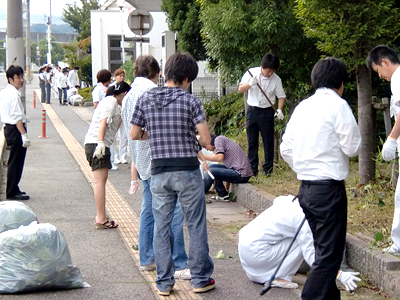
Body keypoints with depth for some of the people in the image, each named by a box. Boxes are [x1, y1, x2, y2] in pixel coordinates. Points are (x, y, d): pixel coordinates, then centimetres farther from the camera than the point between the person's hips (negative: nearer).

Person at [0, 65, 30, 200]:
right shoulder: (14, 95, -18)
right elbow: (17, 117, -23)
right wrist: (24, 135, -23)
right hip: (16, 130, -10)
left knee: (14, 162, 18)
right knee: (16, 162, -3)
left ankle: (12, 190, 26)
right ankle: (12, 192, 2)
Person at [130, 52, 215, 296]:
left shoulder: (146, 99, 3)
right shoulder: (190, 101, -7)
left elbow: (135, 134, 8)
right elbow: (206, 139, -12)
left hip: (159, 171, 3)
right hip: (188, 170, -3)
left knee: (161, 226, 10)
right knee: (196, 225, 9)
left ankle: (164, 282, 14)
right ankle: (200, 279, 16)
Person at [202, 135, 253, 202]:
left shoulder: (218, 139, -4)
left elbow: (220, 158, -20)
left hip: (241, 174, -10)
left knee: (211, 171, -12)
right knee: (212, 167, 13)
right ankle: (223, 196, 12)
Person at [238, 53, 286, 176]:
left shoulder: (276, 79, -5)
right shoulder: (252, 73, -4)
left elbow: (281, 96, 3)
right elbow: (240, 89, -4)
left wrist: (279, 109, -15)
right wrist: (250, 84, -24)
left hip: (267, 111, -1)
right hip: (252, 110, 1)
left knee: (268, 140, 1)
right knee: (251, 140, 5)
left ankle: (268, 168, 11)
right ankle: (252, 168, 13)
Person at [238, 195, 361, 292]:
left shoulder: (290, 200, 11)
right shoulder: (304, 215, -13)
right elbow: (310, 254, -17)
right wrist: (340, 275, -20)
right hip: (255, 252, -9)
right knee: (302, 243, -5)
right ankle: (278, 278, -2)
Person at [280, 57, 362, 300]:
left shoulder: (302, 107, 11)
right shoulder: (338, 105, -10)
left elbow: (286, 148, 11)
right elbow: (352, 147, -12)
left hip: (306, 188, 8)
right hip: (329, 188, -8)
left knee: (324, 250, 19)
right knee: (329, 255, -3)